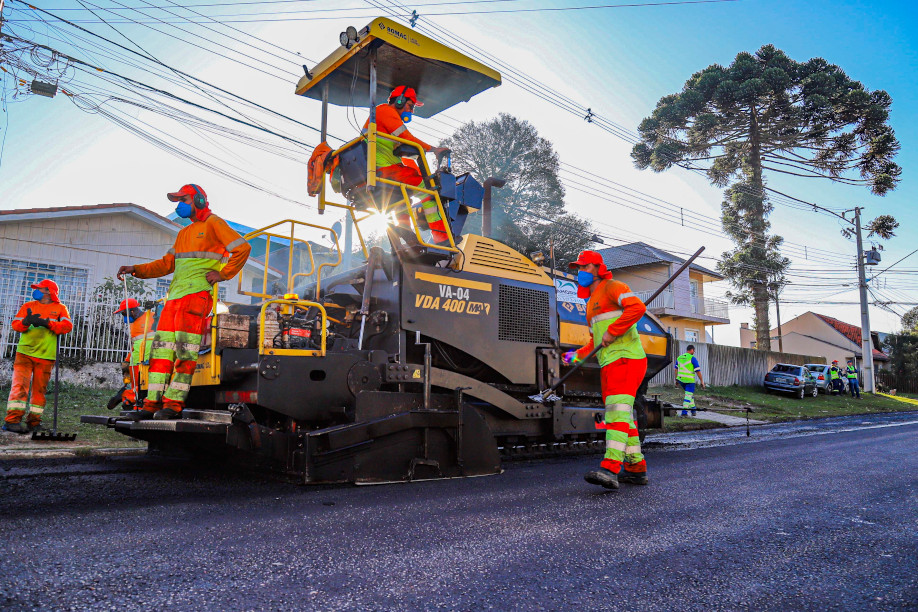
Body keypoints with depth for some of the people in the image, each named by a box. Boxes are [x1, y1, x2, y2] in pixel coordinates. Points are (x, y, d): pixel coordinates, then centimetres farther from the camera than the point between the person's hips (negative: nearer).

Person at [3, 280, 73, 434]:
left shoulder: (60, 308, 9)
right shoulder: (28, 306, 15)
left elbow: (67, 326, -6)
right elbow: (15, 324, 6)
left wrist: (47, 323, -17)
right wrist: (26, 321, -15)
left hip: (46, 356, -1)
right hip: (24, 353, 1)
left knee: (39, 389, 3)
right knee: (20, 385, -12)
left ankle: (34, 421, 12)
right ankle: (12, 420, -14)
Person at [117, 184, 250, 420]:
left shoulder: (213, 224, 3)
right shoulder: (184, 233, 28)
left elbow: (243, 248, -7)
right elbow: (167, 263, 25)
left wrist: (222, 273, -8)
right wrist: (136, 270, 14)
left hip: (197, 294, -8)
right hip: (175, 295, 8)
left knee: (185, 348, -12)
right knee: (162, 347, 2)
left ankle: (174, 403, -10)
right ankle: (152, 404, 3)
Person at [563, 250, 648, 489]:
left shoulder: (612, 287, 0)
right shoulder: (592, 303, 27)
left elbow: (637, 307, -19)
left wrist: (612, 331, -18)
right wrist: (577, 356, 21)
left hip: (626, 358, -10)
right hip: (609, 364, 10)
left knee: (618, 409, -22)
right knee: (622, 416, 11)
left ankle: (610, 469, -33)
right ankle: (636, 469, 18)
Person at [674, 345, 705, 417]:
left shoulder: (679, 358, 10)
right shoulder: (692, 358, -10)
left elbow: (676, 369, 11)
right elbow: (698, 371, -11)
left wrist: (676, 379, 17)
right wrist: (702, 381, -5)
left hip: (681, 380, 6)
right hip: (689, 380, -6)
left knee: (690, 394, 24)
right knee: (688, 396, -2)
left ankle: (693, 409, 23)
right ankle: (684, 412, -9)